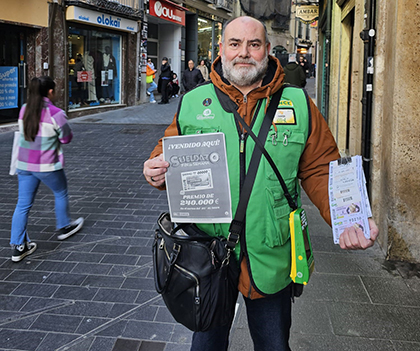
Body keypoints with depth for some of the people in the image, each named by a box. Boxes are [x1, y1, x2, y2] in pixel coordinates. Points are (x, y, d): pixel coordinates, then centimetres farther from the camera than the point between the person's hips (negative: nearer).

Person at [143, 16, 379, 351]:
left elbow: (320, 170, -3)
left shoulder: (299, 104, -3)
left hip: (272, 258, 0)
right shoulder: (192, 103, -2)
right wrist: (158, 169, -16)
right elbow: (170, 153, 9)